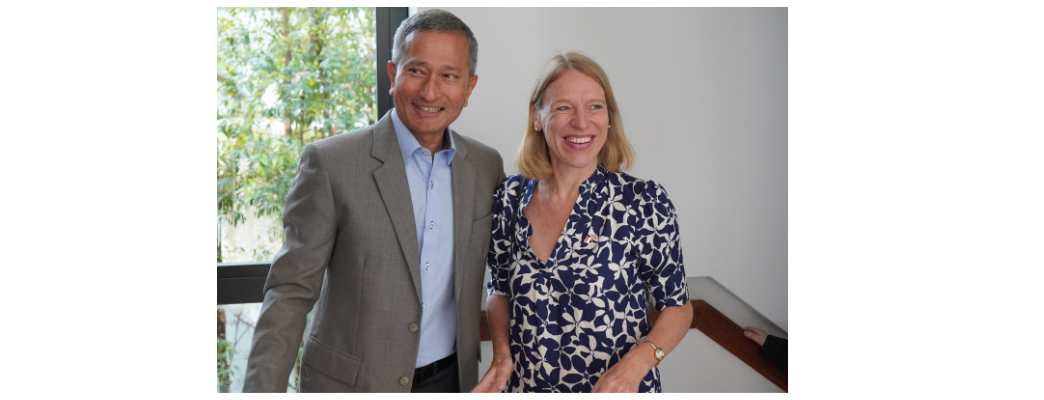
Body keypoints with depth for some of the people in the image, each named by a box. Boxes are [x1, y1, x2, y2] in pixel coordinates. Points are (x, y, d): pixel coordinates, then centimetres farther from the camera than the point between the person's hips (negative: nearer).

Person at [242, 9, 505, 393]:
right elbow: (292, 290, -13)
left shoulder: (487, 166, -1)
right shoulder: (329, 162, -14)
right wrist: (263, 388, -20)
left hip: (452, 377, 4)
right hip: (350, 384, -3)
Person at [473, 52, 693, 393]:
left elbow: (677, 305, -6)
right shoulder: (511, 197, -6)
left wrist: (635, 365, -22)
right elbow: (500, 289, 7)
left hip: (614, 390, -2)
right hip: (527, 385, 3)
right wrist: (502, 354, -10)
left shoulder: (644, 202, -15)